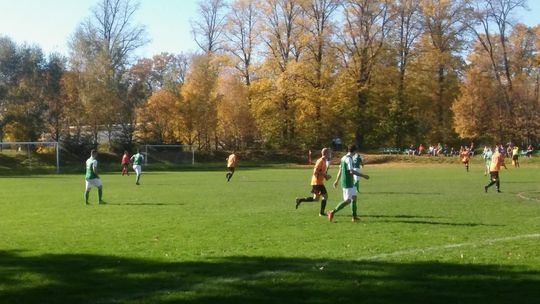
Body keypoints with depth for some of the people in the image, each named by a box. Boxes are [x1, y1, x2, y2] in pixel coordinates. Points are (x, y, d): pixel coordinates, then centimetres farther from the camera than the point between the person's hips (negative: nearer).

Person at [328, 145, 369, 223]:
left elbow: (340, 170, 19)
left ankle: (354, 217, 13)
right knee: (348, 200, -7)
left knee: (354, 197, 11)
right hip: (347, 183, -10)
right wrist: (363, 175, -20)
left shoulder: (343, 158, 11)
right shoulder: (349, 158, -17)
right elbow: (351, 171, -24)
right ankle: (333, 212, -4)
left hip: (350, 183, 10)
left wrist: (337, 180, 26)